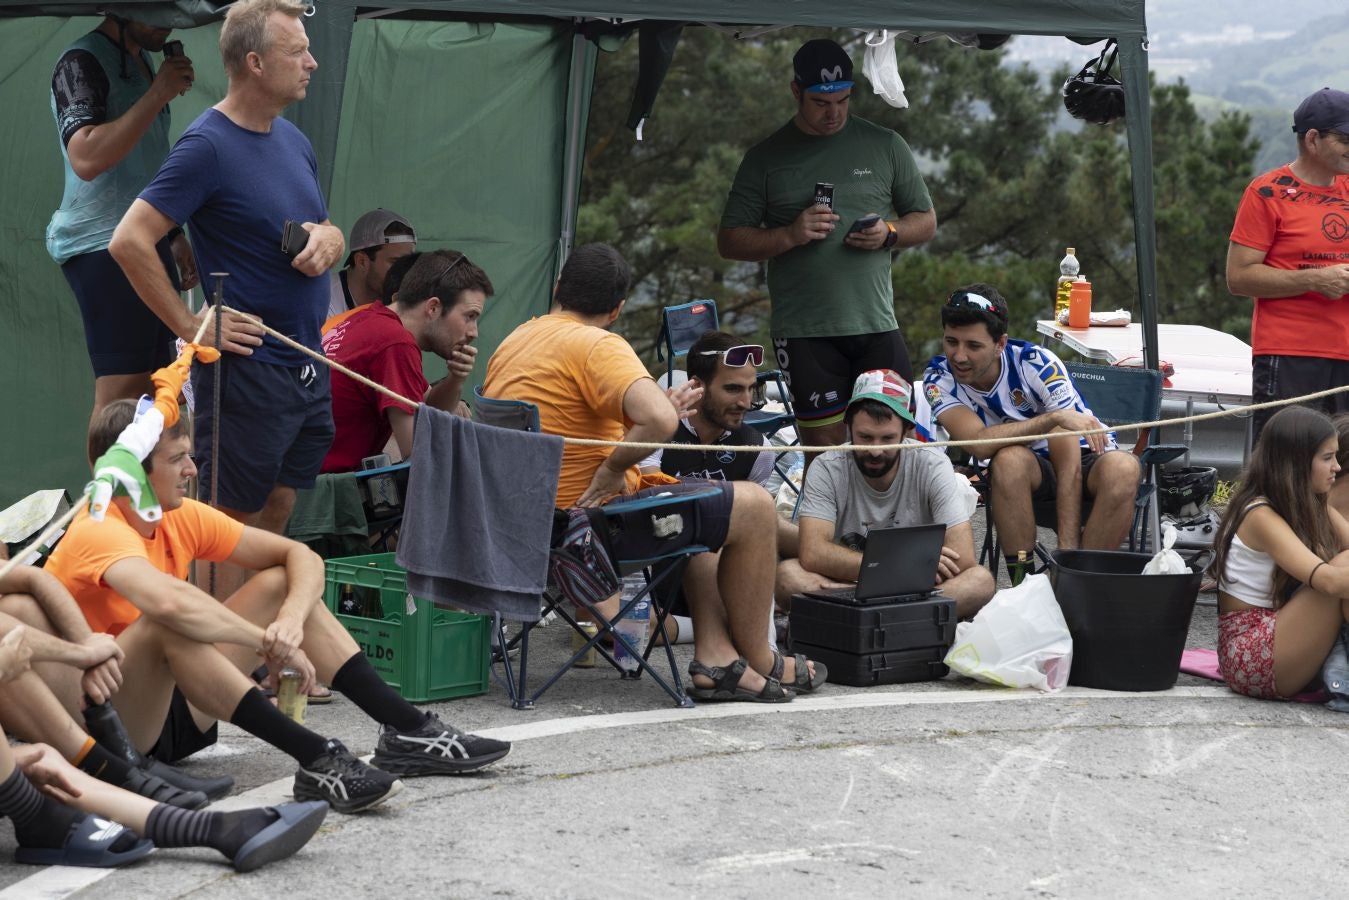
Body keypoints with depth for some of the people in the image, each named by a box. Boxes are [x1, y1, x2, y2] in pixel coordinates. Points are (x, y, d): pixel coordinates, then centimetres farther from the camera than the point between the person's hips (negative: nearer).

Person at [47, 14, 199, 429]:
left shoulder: (142, 59, 18)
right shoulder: (82, 63, -11)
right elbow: (86, 159, -26)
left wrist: (174, 236, 25)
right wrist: (158, 94, -23)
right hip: (103, 244, -9)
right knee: (120, 392, -13)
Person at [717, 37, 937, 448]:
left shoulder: (884, 145, 11)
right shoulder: (767, 158, 7)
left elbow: (926, 221, 16)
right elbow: (729, 241, 6)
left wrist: (889, 233, -6)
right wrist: (789, 235, -11)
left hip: (876, 324, 1)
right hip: (803, 332, -1)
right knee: (823, 444, -1)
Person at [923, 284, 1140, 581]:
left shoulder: (1036, 363, -25)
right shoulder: (939, 379, -17)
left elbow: (1069, 466, -26)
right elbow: (980, 444, -34)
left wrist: (1067, 552, -33)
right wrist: (1054, 417, -41)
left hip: (1083, 456, -1)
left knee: (1122, 467, -36)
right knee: (1008, 459, -36)